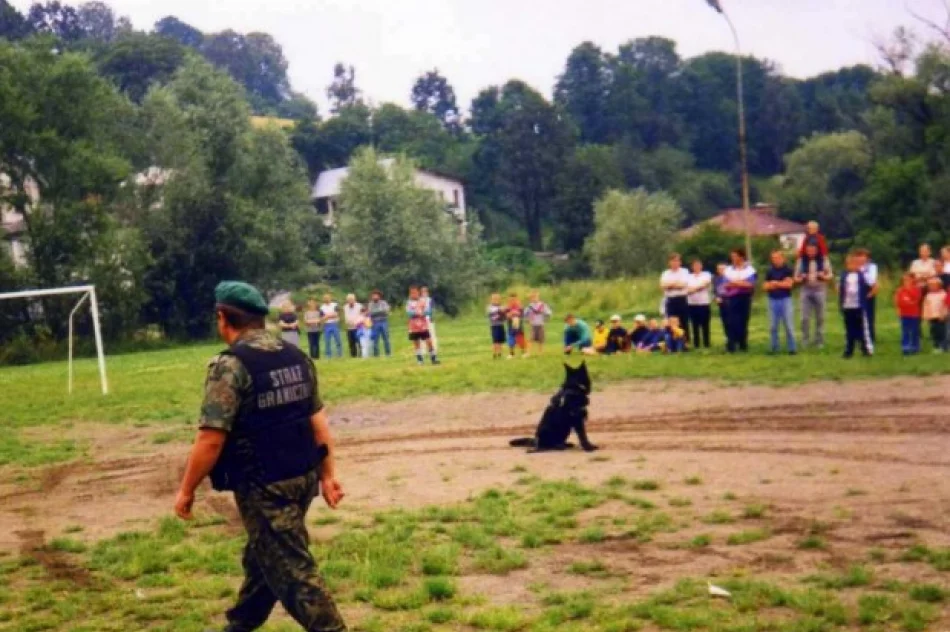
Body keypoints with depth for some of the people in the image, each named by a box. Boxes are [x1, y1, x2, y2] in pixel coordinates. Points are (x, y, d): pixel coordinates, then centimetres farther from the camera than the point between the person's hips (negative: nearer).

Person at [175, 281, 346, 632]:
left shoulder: (230, 365, -16)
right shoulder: (296, 356, 6)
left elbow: (211, 438, -18)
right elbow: (318, 420, 9)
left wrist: (187, 490, -7)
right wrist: (327, 474, 15)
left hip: (263, 486, -8)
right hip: (303, 477, 8)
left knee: (292, 571, -2)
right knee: (262, 557, 23)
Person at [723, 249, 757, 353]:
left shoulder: (749, 269, 2)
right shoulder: (728, 270, 9)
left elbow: (751, 284, -8)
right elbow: (726, 285, 1)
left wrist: (735, 283, -12)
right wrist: (741, 283, -13)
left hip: (745, 297, -1)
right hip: (733, 298, 1)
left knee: (743, 321, 3)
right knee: (732, 322, -6)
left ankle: (743, 344, 11)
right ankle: (731, 345, -5)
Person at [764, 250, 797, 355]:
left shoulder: (788, 270, -1)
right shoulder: (770, 271, 9)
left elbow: (789, 283, -12)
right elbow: (765, 286, 6)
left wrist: (775, 283, -4)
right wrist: (782, 284, -9)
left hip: (785, 299, -4)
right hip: (773, 300, 4)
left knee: (788, 325, -2)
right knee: (773, 326, 6)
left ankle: (791, 348, 3)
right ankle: (774, 348, 13)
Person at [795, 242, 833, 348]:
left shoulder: (824, 260, 0)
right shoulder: (801, 261, 2)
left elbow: (830, 275, 4)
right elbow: (796, 278, 6)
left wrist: (823, 276, -17)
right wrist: (802, 278, -16)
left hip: (820, 290, 0)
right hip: (806, 291, 0)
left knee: (820, 317, 6)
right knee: (805, 318, -3)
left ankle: (819, 341, 16)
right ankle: (805, 341, 6)